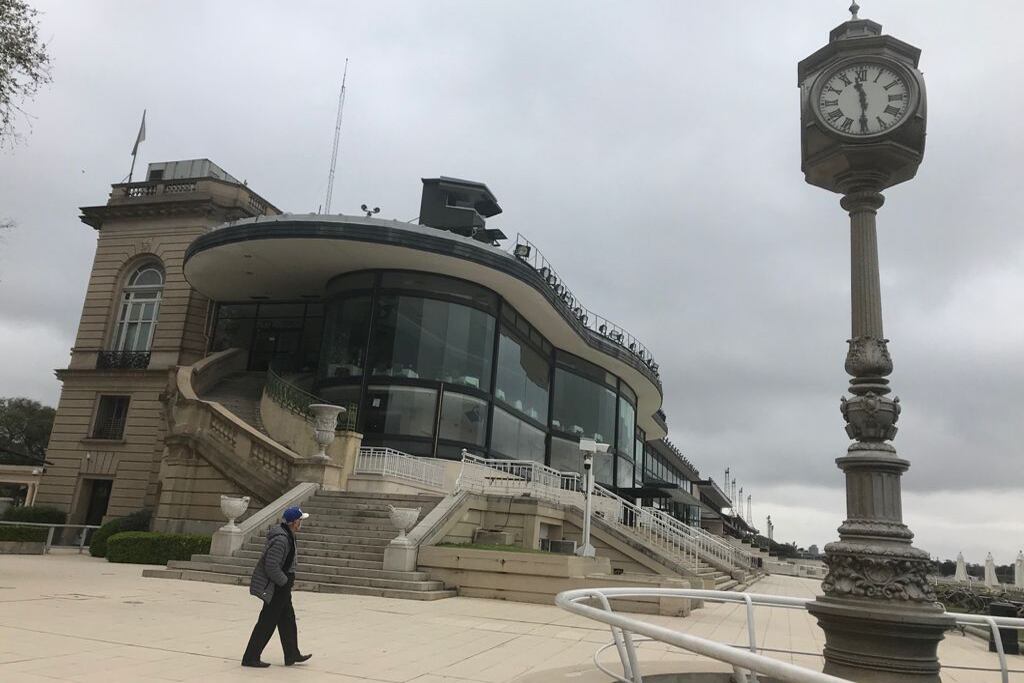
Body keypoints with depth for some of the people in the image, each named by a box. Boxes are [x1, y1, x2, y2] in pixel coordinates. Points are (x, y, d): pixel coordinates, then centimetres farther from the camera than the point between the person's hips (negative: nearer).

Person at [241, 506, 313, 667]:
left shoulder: (288, 535, 7)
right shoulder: (281, 539, -26)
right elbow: (272, 567, -28)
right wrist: (286, 581, -16)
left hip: (281, 587, 11)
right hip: (274, 587, -11)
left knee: (288, 619, 17)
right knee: (267, 622, -1)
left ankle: (292, 655, 28)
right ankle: (250, 658, 11)